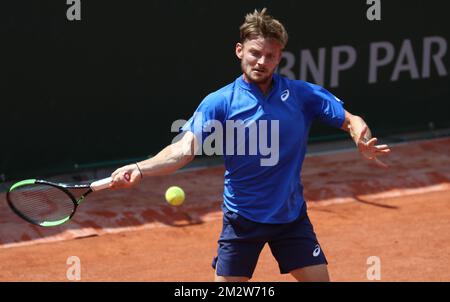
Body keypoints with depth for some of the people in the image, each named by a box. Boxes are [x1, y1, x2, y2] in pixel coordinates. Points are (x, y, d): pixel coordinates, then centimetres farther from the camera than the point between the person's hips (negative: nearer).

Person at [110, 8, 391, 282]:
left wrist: (362, 139, -27)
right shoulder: (219, 102, -11)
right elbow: (184, 149, -20)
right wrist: (140, 170, -37)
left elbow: (351, 121, -2)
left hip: (292, 217, 2)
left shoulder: (303, 94, -5)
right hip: (242, 220, -2)